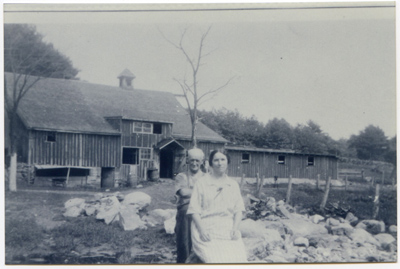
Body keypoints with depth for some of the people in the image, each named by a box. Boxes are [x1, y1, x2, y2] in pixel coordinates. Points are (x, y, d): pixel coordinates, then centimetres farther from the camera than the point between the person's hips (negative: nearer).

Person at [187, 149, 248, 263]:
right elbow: (194, 211, 2)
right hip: (206, 229, -3)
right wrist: (202, 230, -12)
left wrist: (235, 229, -3)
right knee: (216, 259, -29)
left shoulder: (233, 185, 18)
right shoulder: (201, 183, 7)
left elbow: (238, 210, 14)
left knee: (238, 257, -22)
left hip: (228, 230, 3)